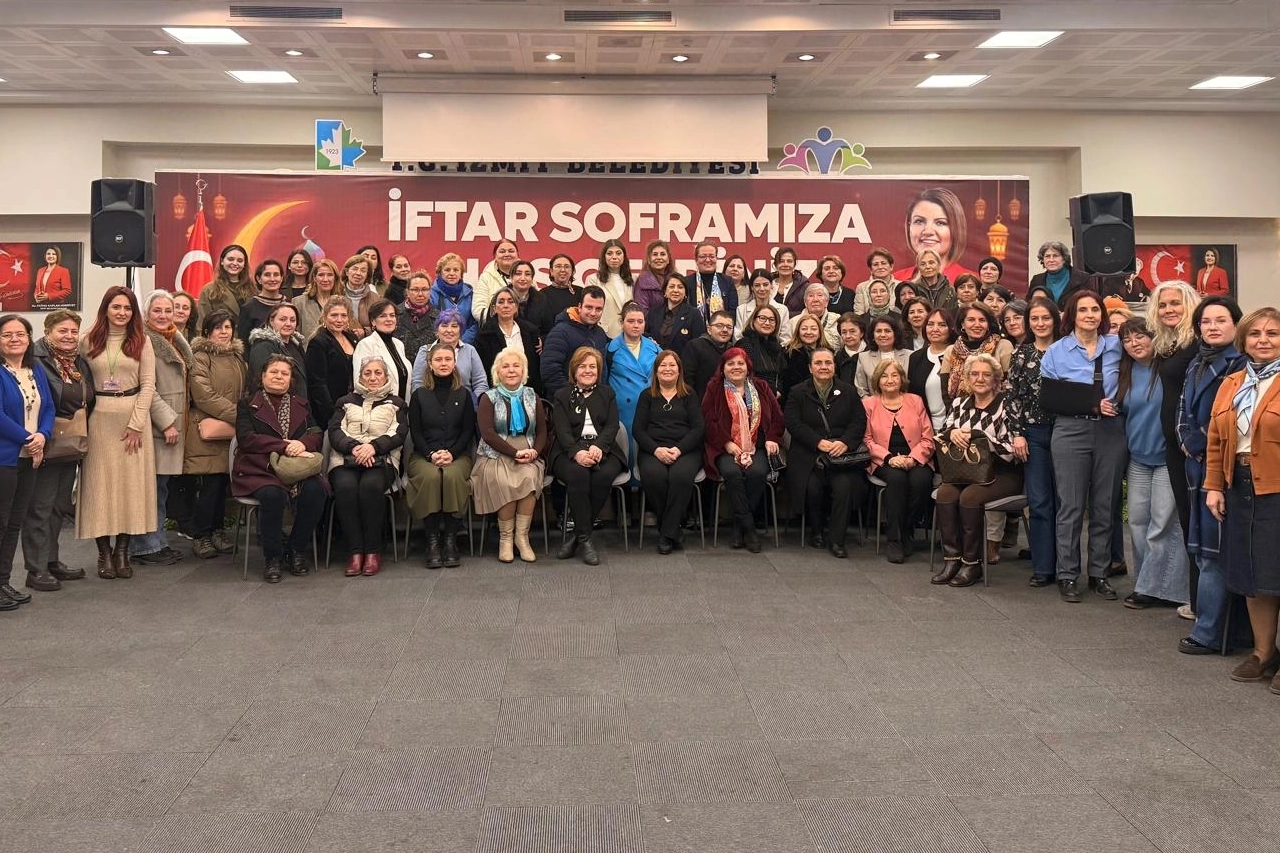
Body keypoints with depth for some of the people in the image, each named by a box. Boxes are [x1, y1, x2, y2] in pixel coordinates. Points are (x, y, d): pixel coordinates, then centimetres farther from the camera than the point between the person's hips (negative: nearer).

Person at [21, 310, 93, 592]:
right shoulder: (37, 361, -14)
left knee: (60, 505, 16)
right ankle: (36, 569, 7)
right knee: (40, 507, 0)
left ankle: (52, 560, 28)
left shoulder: (80, 362, 11)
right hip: (46, 448, -8)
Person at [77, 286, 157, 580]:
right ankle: (104, 552, 7)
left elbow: (148, 384, -1)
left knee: (132, 481, 1)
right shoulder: (89, 342, 5)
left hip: (134, 416, 0)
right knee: (100, 482, 1)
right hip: (100, 417, 0)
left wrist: (136, 423, -8)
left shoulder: (141, 341, 3)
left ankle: (123, 550, 9)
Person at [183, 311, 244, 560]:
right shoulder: (200, 357, -5)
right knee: (209, 484, -7)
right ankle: (201, 536, 3)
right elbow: (204, 395, -14)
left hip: (231, 431, 6)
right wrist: (237, 415, -16)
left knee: (223, 483, 8)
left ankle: (217, 530, 19)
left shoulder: (237, 356, 18)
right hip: (207, 429, -6)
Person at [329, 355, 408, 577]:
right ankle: (355, 551, -28)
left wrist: (373, 446, -15)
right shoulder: (346, 402, 25)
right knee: (345, 486, -33)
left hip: (382, 459, -1)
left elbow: (398, 434, 4)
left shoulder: (395, 403, 22)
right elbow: (335, 431, 9)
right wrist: (354, 447, -12)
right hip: (345, 459, 1)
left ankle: (373, 551, -26)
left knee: (371, 485, -35)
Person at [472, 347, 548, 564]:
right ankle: (505, 537, -18)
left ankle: (522, 536, -24)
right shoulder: (489, 398, 7)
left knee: (529, 478, -32)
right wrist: (515, 452, -16)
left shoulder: (532, 396, 16)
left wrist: (534, 452, -10)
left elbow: (542, 431, 12)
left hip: (529, 455, 2)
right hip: (496, 455, -2)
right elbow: (487, 433, -6)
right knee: (504, 483, -34)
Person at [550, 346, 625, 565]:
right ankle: (585, 539, -28)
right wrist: (577, 452, -22)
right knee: (578, 474, -35)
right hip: (570, 451, -1)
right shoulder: (562, 396, 15)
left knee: (604, 475, -32)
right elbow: (562, 431, 0)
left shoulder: (607, 394, 21)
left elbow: (612, 426, 6)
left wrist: (599, 446, -16)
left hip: (603, 449, 2)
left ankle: (577, 535, -20)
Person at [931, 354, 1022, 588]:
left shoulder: (1005, 407, -5)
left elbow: (1010, 450, -13)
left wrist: (975, 436, -19)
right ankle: (951, 559, -20)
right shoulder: (959, 404, 12)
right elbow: (940, 437, 11)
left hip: (1001, 474, -4)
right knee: (945, 492, -26)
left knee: (969, 497, -30)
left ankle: (972, 564, -17)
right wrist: (952, 433, -12)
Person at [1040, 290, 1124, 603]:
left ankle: (1099, 573, 18)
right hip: (1071, 431, -2)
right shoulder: (1056, 351, 3)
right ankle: (1067, 575, 9)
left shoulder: (1116, 346, 8)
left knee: (1104, 505, 8)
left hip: (1110, 431, 2)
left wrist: (1113, 404, -4)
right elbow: (1047, 397, 1)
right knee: (1071, 506, 0)